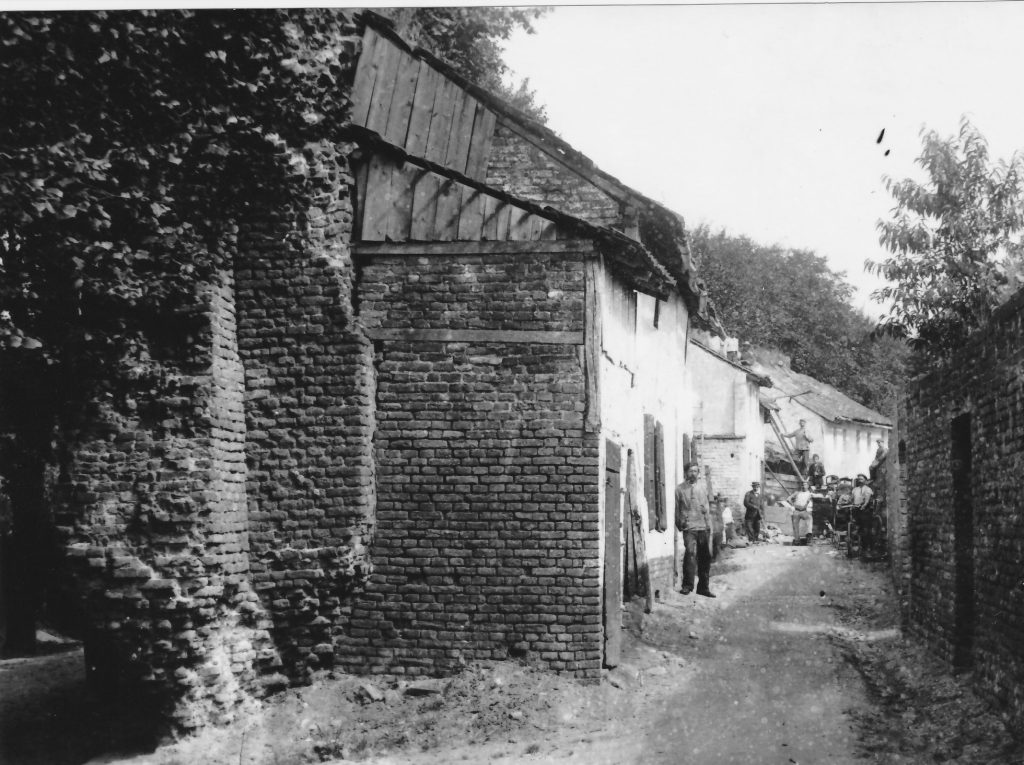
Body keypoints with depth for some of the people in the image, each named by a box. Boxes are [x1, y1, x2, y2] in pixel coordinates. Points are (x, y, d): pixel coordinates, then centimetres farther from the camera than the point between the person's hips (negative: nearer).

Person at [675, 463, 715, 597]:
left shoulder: (702, 487, 13)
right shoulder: (680, 489, 1)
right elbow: (677, 508, 3)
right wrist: (680, 523, 1)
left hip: (703, 527, 4)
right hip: (689, 527, -4)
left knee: (705, 556, 7)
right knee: (690, 552, -19)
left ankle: (703, 587, 18)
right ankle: (687, 585, -11)